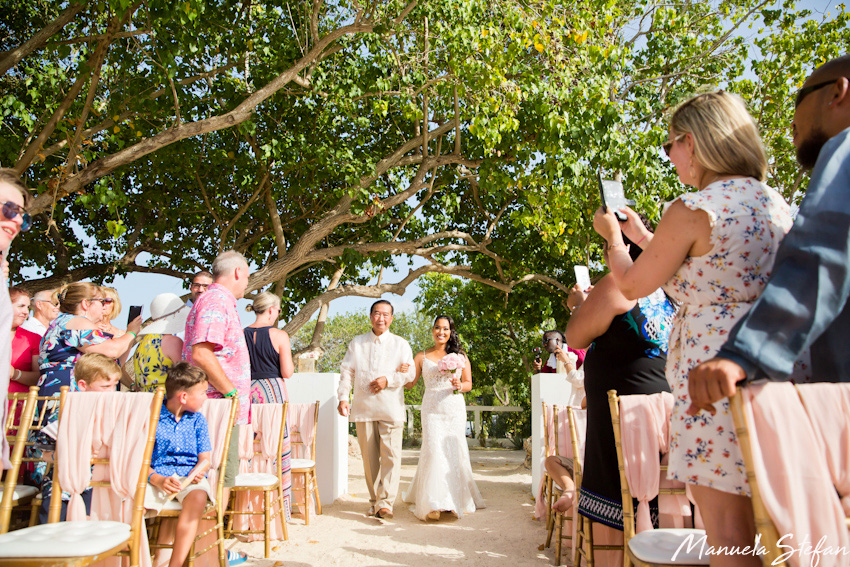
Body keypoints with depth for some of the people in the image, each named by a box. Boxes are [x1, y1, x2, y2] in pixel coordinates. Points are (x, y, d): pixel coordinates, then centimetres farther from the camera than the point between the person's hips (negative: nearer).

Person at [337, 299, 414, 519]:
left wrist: (388, 380, -11)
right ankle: (375, 501, 18)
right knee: (369, 457, 6)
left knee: (391, 456, -10)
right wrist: (343, 397, -3)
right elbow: (347, 372, 9)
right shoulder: (357, 343, 13)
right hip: (363, 408, 2)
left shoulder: (401, 344, 9)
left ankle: (385, 503, -7)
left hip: (390, 408, -1)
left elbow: (409, 373, 4)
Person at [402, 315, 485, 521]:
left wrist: (460, 385, -12)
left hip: (454, 410, 1)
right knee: (434, 450, -10)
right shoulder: (422, 357, 9)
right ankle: (433, 504, -6)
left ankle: (455, 499, 18)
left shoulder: (460, 356, 10)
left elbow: (469, 384, 10)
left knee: (454, 451, 0)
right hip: (431, 409, -1)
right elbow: (409, 383, 4)